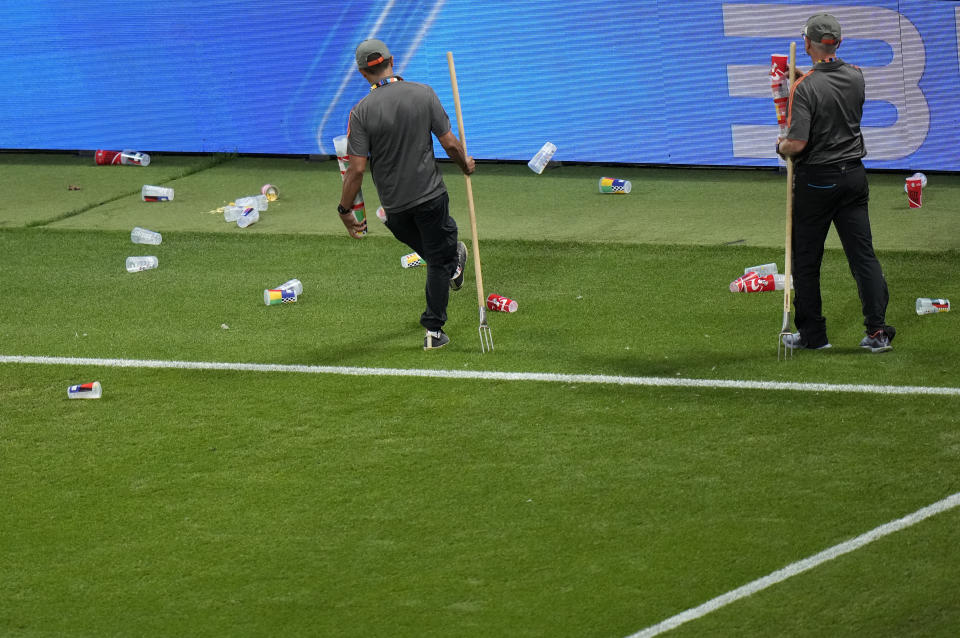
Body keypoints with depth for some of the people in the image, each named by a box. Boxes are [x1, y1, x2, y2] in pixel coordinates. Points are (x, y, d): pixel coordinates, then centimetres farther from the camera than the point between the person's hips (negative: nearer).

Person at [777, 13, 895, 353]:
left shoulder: (805, 86, -18)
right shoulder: (856, 77, 1)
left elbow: (797, 143, -23)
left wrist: (781, 146, -1)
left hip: (816, 180, -5)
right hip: (854, 174, 5)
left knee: (806, 260, 8)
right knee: (863, 254, 5)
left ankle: (812, 333, 13)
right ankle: (878, 330, -1)